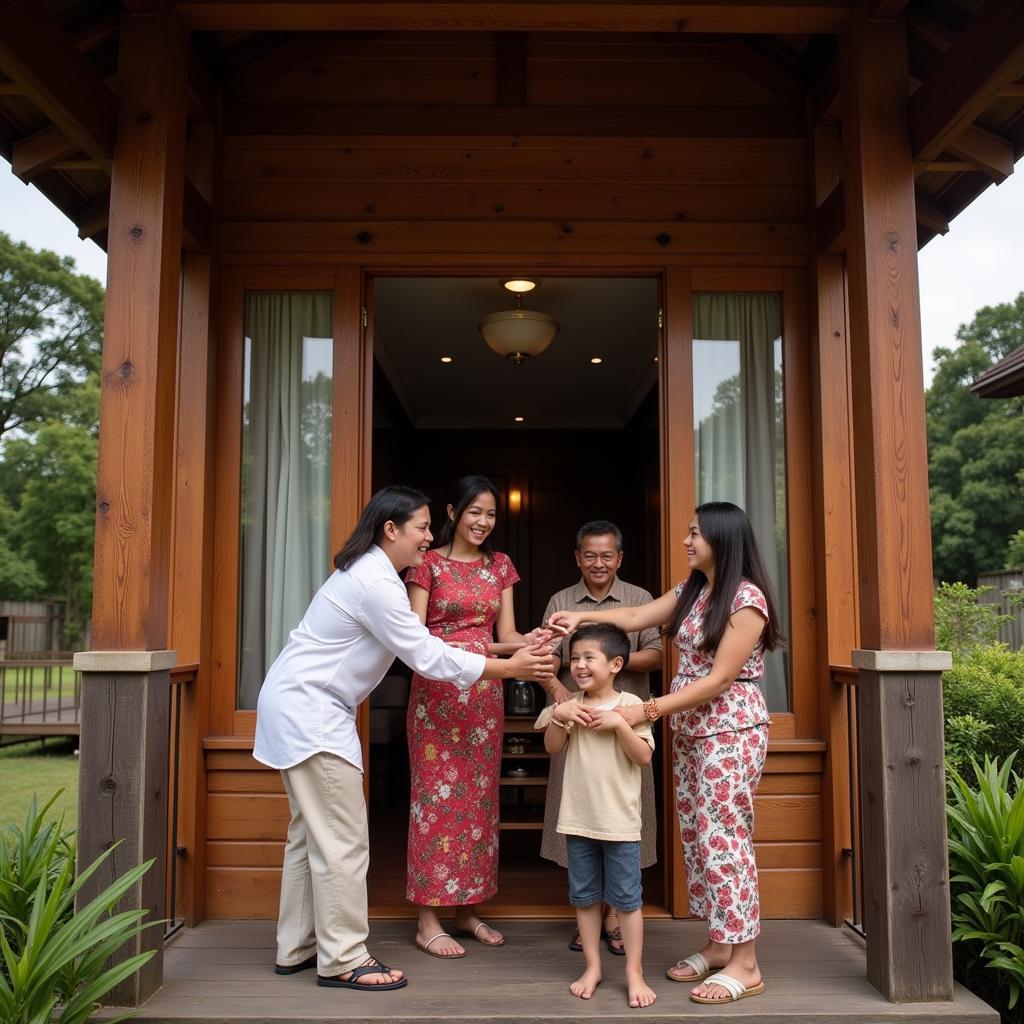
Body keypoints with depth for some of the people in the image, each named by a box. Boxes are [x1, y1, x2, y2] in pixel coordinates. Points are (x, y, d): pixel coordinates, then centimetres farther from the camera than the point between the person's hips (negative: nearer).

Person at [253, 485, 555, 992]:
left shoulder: (371, 573, 12)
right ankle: (343, 959, 7)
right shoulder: (375, 583, -21)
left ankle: (296, 948, 26)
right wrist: (509, 668, -12)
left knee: (312, 832, 16)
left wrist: (508, 656, 7)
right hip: (308, 709, -11)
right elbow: (426, 656, -19)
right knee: (343, 838, -4)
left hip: (303, 707, 11)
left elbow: (418, 644, 12)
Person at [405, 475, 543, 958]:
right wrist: (447, 652, -28)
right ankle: (428, 921, 7)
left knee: (479, 795, 9)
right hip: (437, 690, -5)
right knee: (437, 794, -3)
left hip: (485, 692, 5)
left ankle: (466, 909, 22)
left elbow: (507, 635, 8)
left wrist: (539, 638, -12)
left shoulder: (499, 565, 12)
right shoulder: (429, 563, -1)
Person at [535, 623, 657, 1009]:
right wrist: (558, 715, -15)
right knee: (584, 896, 13)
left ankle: (634, 972, 18)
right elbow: (552, 748, 0)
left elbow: (644, 757, -11)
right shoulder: (570, 705, 4)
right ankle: (592, 967, 27)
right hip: (578, 818, 4)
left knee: (627, 898, 5)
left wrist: (619, 724, -22)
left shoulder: (629, 705, -7)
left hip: (620, 820, -4)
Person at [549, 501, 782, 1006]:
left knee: (724, 840, -4)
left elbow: (718, 681, -20)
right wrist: (583, 617, -10)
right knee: (697, 838, 11)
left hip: (731, 732, -8)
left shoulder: (745, 599, -16)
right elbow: (637, 617, 5)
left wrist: (646, 710, -22)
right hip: (689, 731, 8)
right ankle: (718, 945, 23)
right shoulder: (691, 591, 10)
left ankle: (745, 965, 7)